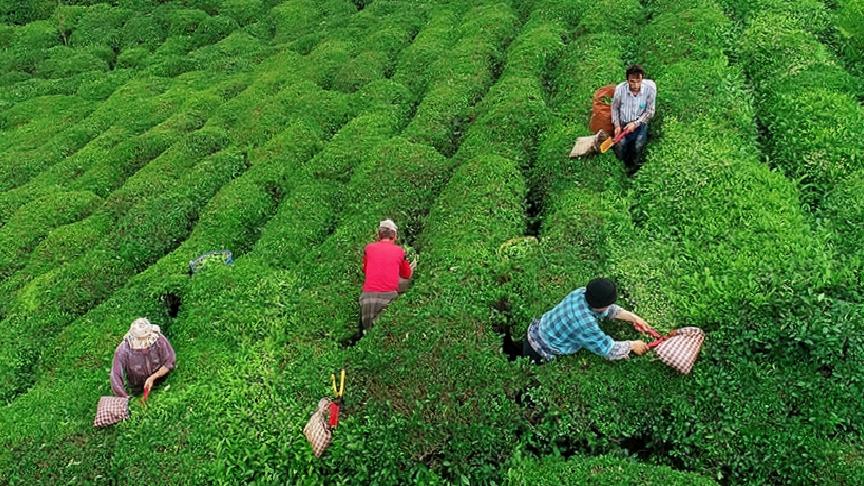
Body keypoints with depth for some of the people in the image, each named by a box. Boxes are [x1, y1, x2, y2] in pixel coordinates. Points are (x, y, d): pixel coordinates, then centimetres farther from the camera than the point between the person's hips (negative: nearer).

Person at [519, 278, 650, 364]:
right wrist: (632, 345, -10)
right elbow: (608, 349, -24)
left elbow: (609, 309, 5)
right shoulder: (584, 323, -38)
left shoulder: (582, 293, -14)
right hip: (540, 352, -8)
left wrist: (634, 318, 2)